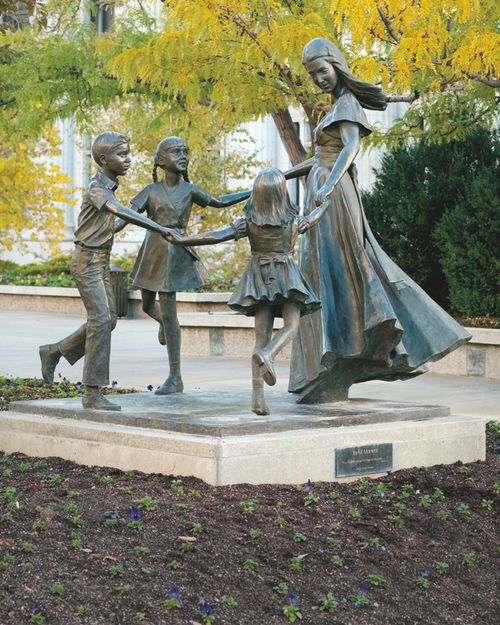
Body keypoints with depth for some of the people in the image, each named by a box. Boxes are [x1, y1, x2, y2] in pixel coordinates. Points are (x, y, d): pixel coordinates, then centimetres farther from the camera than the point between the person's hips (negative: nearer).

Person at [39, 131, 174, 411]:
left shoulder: (109, 187, 10)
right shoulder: (97, 189, -19)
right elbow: (124, 213, -35)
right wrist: (161, 229, -44)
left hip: (102, 261, 9)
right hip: (87, 260, -9)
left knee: (108, 320, 9)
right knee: (100, 319, -13)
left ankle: (54, 352, 25)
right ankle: (92, 393, -10)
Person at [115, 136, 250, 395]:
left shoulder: (189, 190, 1)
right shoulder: (151, 191, -1)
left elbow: (220, 201, 14)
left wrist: (252, 193, 10)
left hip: (174, 254, -2)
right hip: (152, 252, 2)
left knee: (169, 312, -6)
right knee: (148, 307, 18)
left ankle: (175, 377, -2)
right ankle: (163, 321, 58)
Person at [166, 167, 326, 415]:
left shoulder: (249, 223, -10)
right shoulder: (293, 222, -7)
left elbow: (215, 236, -17)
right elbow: (312, 219, 16)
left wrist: (180, 240, -12)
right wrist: (325, 204, 37)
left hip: (260, 278, 2)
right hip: (287, 276, -2)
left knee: (262, 336, 2)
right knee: (290, 326, 2)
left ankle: (257, 395, -7)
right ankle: (266, 354, -33)